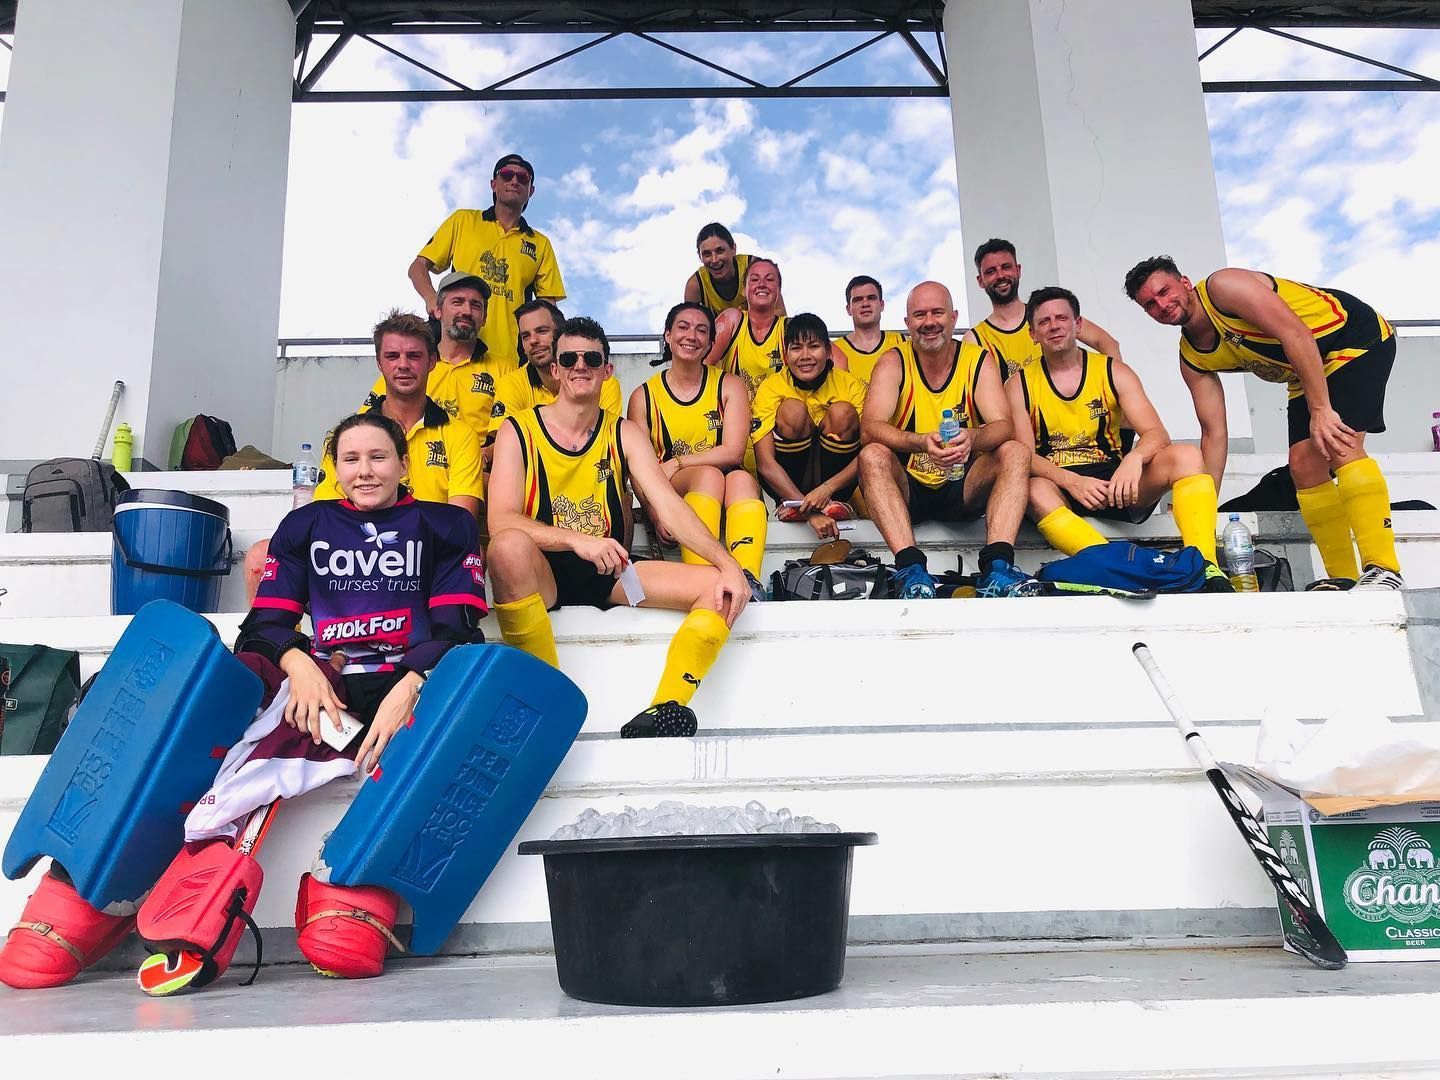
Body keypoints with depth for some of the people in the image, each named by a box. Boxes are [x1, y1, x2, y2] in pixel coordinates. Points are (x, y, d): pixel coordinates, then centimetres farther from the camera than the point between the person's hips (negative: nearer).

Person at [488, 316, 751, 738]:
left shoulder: (624, 433, 8)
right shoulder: (519, 430, -1)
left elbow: (669, 507, -4)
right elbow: (501, 521, -16)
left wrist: (728, 564, -20)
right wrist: (577, 539, -32)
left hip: (608, 573, 4)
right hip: (542, 572, -3)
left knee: (720, 587, -15)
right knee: (509, 546, -38)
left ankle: (663, 711, -27)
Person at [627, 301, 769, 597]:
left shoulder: (729, 386, 8)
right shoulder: (644, 396, 6)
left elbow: (733, 452, -5)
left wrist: (675, 464, -13)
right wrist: (656, 516, -21)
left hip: (728, 496, 1)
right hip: (670, 497, -1)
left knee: (742, 478, -33)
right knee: (709, 474, -33)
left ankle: (749, 580, -55)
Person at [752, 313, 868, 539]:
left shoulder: (850, 385, -9)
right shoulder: (772, 387, -13)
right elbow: (764, 463, -23)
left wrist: (827, 489, -34)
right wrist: (809, 510, -35)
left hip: (834, 480, 1)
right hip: (785, 482, -1)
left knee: (843, 412, -23)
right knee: (793, 409, -25)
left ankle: (831, 502, -15)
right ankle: (790, 504, -16)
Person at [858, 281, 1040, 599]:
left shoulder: (979, 360, 1)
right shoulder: (893, 362, -3)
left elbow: (1004, 426, -13)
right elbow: (869, 429, -19)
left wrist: (973, 438, -37)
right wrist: (921, 442, -38)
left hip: (963, 489, 2)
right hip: (908, 490, -1)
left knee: (1016, 452, -21)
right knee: (872, 455, -28)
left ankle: (996, 567, -37)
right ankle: (910, 568, -42)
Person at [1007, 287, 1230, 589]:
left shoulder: (1113, 371, 8)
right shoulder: (1020, 385, 4)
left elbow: (1157, 434, -4)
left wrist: (1135, 458, -30)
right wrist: (1071, 480, -27)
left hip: (1115, 482, 3)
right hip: (1060, 487, -2)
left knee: (1185, 456, -22)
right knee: (1035, 490, -37)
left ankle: (1205, 566, -38)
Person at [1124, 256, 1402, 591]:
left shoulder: (1223, 286, -22)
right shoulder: (1192, 360, -1)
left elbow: (1296, 334, -30)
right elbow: (1214, 434, 0)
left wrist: (1320, 410, -35)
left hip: (1358, 334, -8)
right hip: (1306, 371, 8)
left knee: (1339, 445, -25)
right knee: (1303, 463, -2)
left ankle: (1384, 571, -27)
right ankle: (1343, 579, 4)